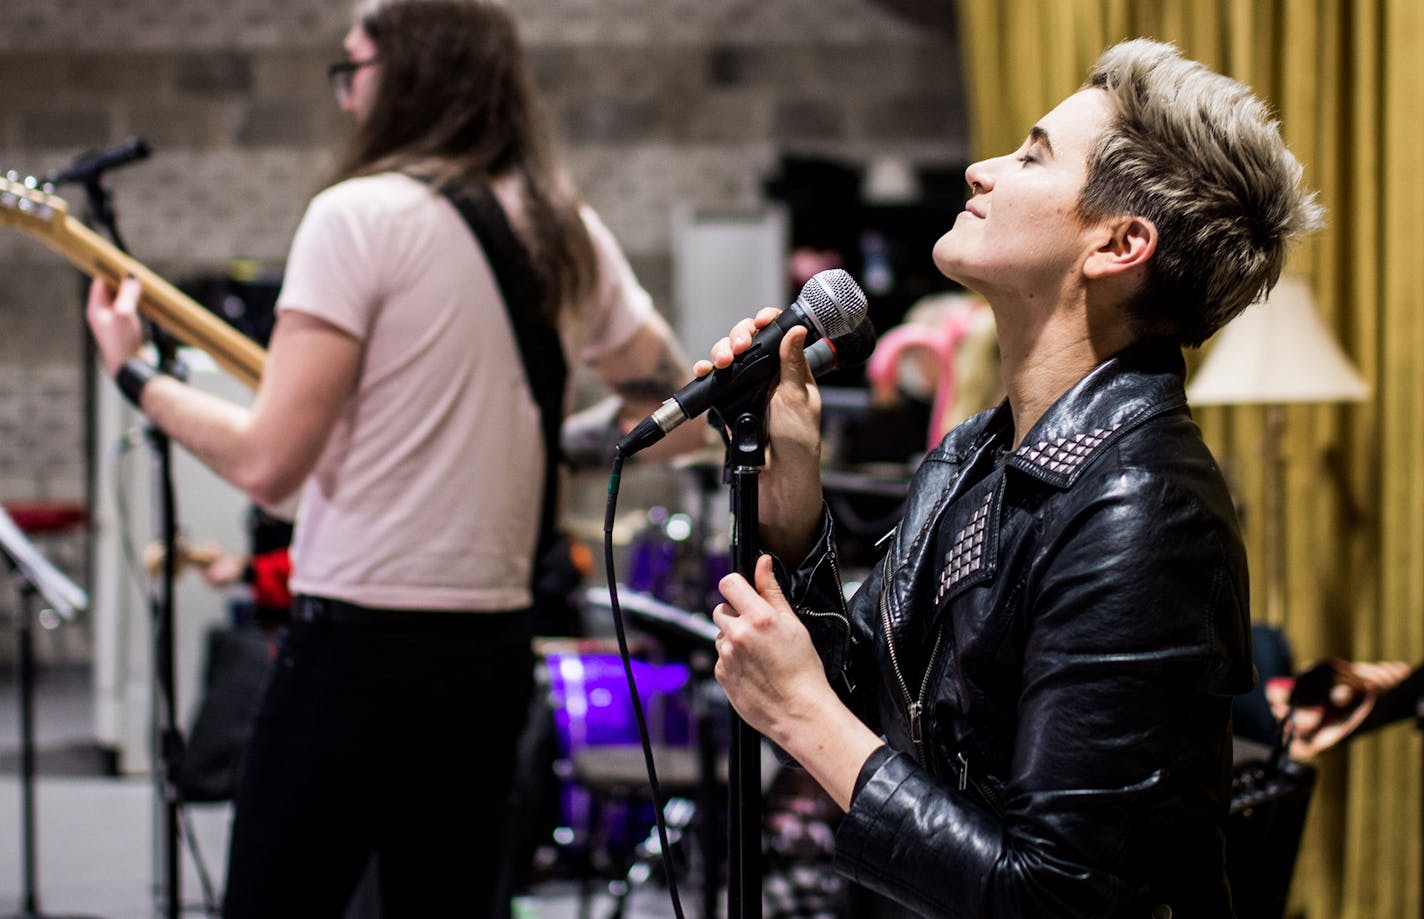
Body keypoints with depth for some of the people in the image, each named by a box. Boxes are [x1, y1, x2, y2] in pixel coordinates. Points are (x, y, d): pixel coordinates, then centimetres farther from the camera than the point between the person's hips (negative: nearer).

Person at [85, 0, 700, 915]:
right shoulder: (569, 234, 8)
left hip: (360, 641, -7)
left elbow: (268, 461, -15)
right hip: (497, 642, 7)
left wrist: (135, 374, 0)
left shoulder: (361, 214, -12)